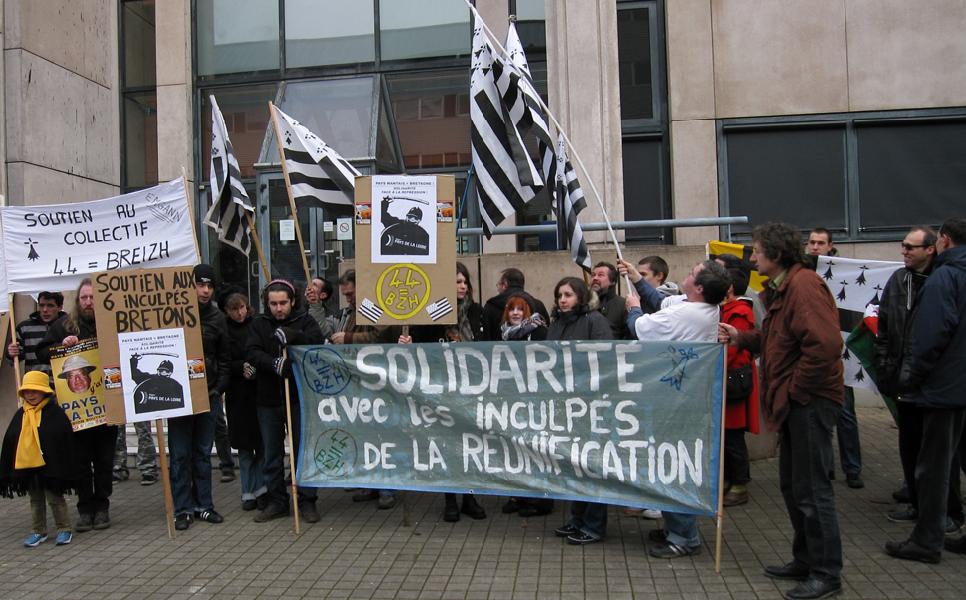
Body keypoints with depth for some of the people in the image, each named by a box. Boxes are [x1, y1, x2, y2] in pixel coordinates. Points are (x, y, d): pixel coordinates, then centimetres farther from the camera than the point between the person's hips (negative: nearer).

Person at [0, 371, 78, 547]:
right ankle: (39, 531, 26)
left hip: (49, 466, -6)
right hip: (25, 465, 6)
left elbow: (66, 443, -11)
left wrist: (66, 470, -13)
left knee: (55, 498, 4)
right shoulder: (20, 415, 6)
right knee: (36, 500, 16)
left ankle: (64, 529, 15)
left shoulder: (55, 413, -10)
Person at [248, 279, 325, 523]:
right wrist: (274, 363, -24)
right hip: (268, 400, 2)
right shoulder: (259, 324, 7)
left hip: (300, 398, -2)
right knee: (272, 454, 11)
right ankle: (276, 501, 23)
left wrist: (293, 336, -32)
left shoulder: (305, 321, 2)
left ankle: (307, 501, 14)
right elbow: (252, 352, -7)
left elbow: (318, 342, -16)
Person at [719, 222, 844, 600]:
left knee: (811, 490, -2)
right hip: (795, 403, 11)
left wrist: (794, 389, -19)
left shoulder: (804, 285, -17)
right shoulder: (781, 288, 16)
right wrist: (741, 339, 10)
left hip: (810, 400, -11)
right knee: (792, 485, 17)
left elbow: (825, 345, -27)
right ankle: (805, 561, 31)